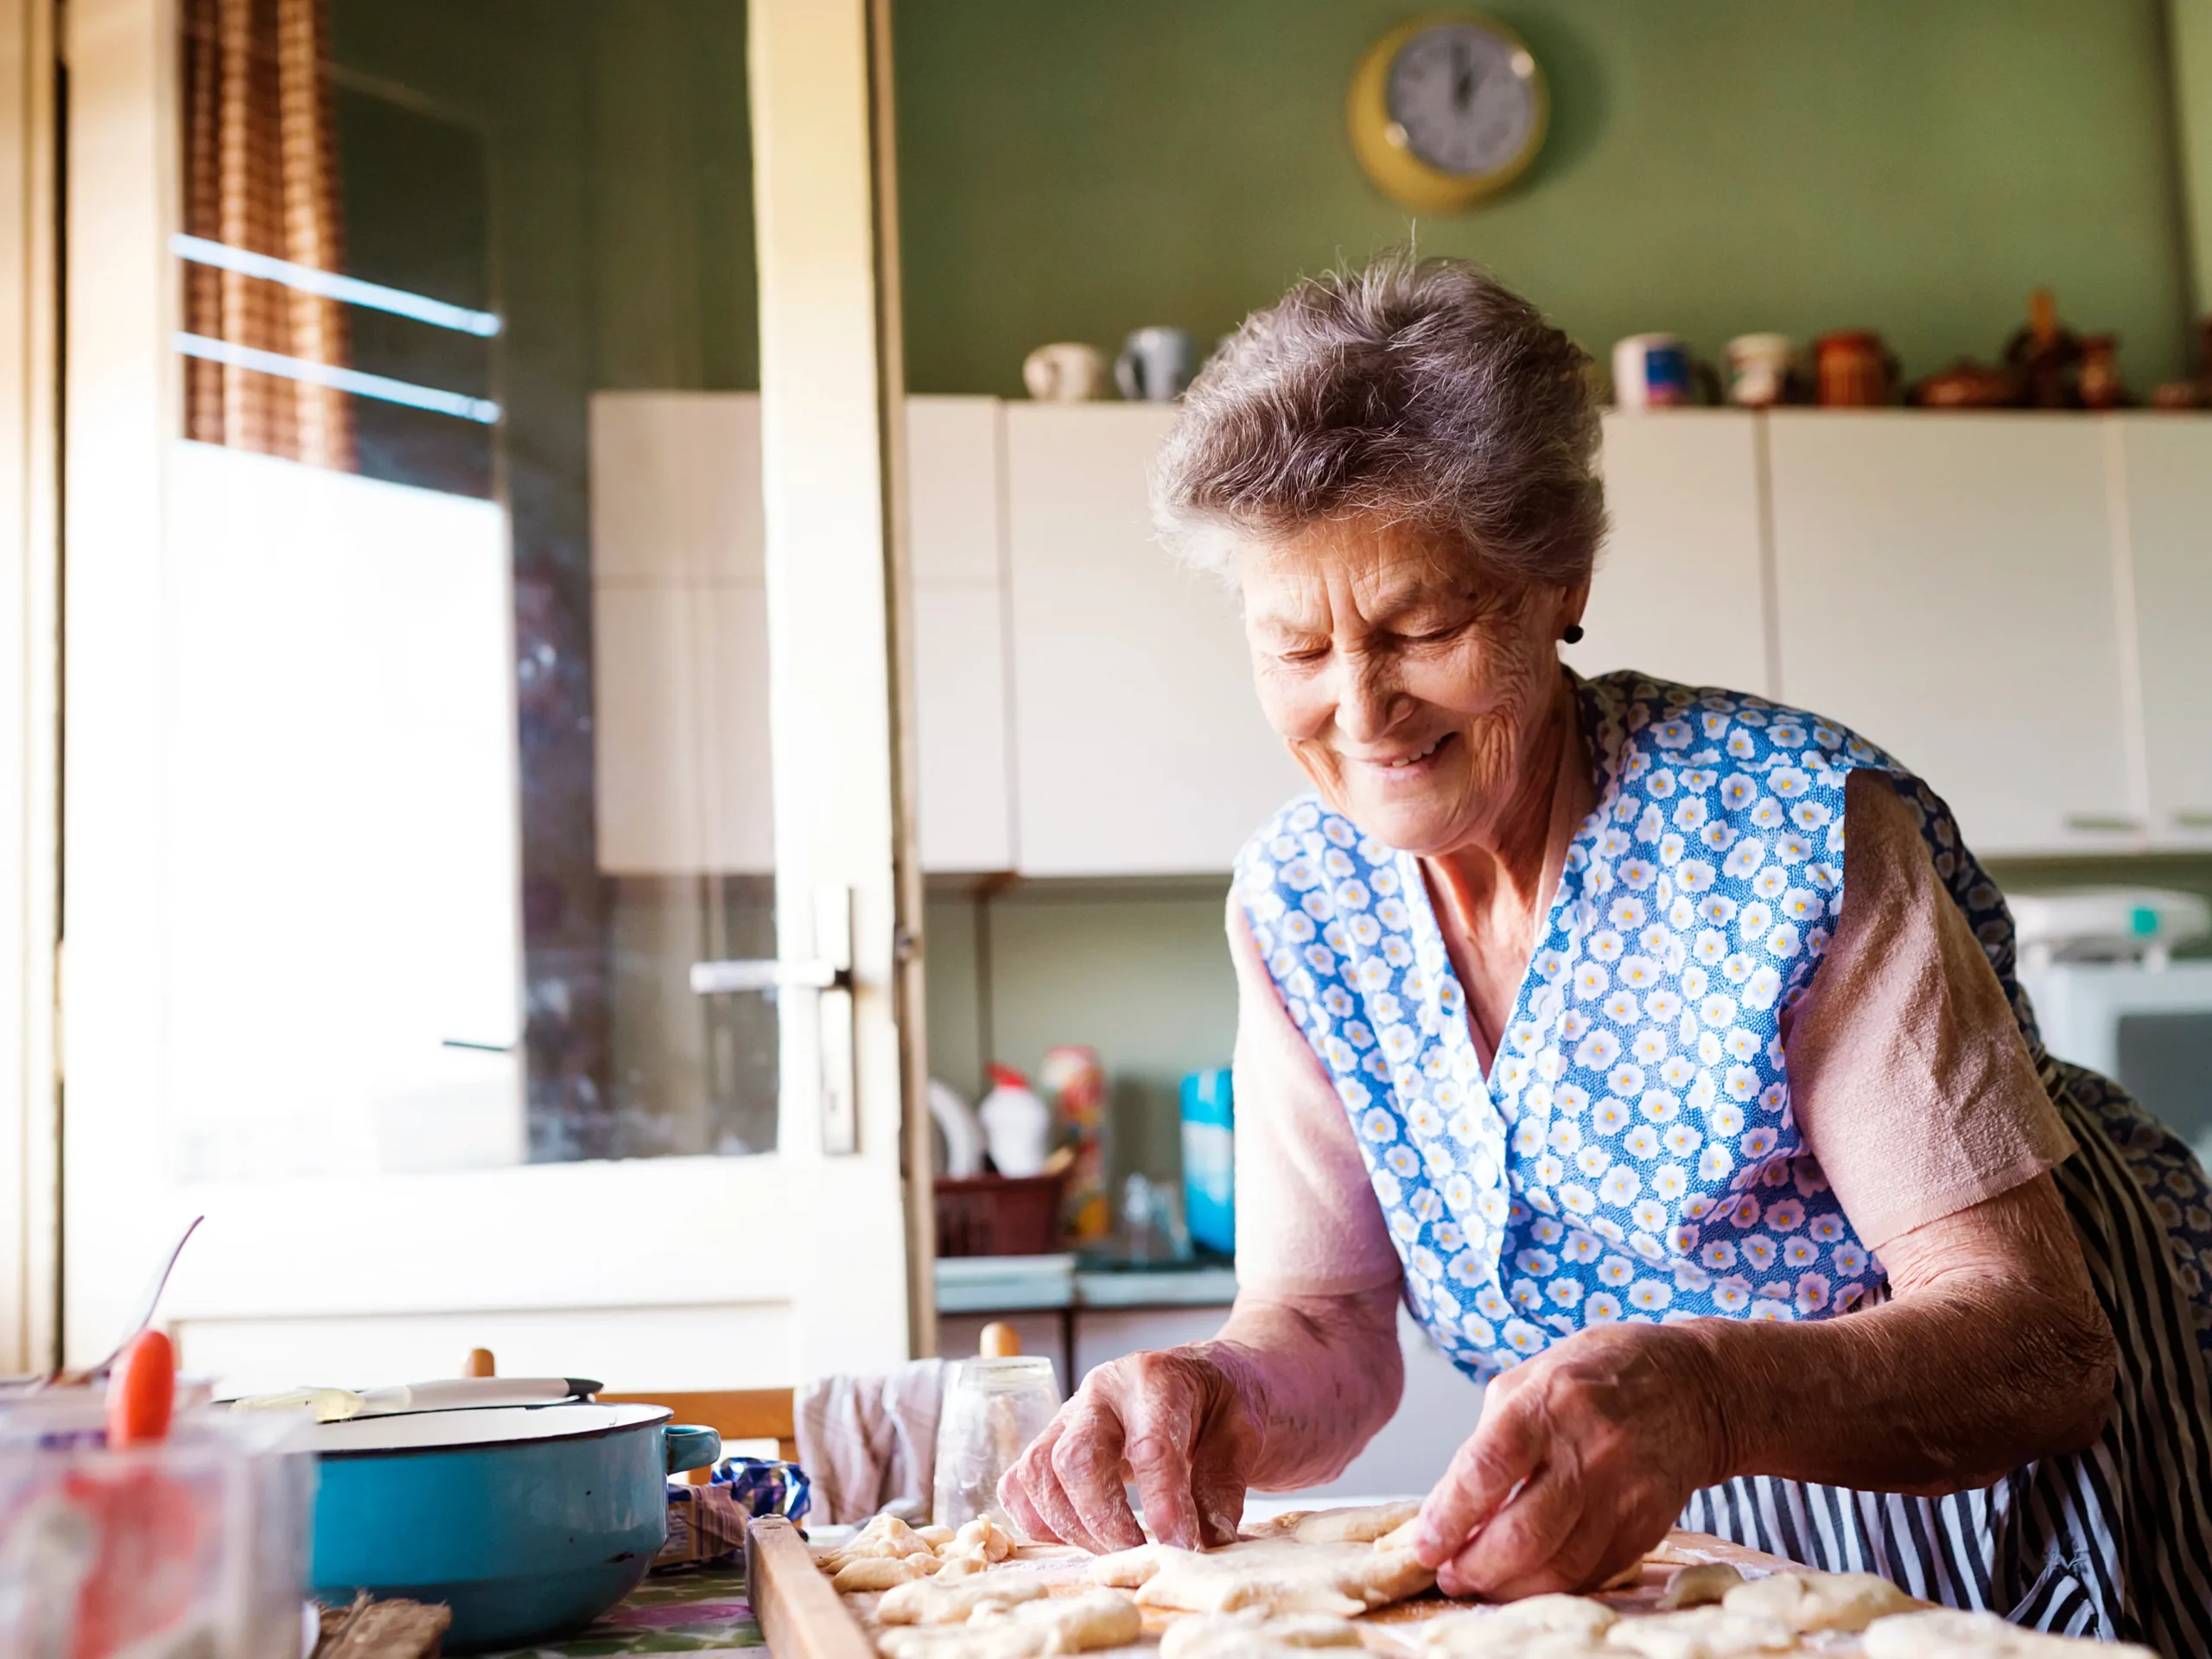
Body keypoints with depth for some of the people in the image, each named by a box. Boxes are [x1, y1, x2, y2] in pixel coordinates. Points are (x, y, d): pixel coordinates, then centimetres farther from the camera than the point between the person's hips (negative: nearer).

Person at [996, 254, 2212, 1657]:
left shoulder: (1795, 834, -23)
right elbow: (1328, 1323, -7)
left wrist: (1711, 1393, -44)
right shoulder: (1302, 906, -8)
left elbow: (2042, 1341, -25)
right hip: (1708, 1545, 4)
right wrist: (1224, 1401, -30)